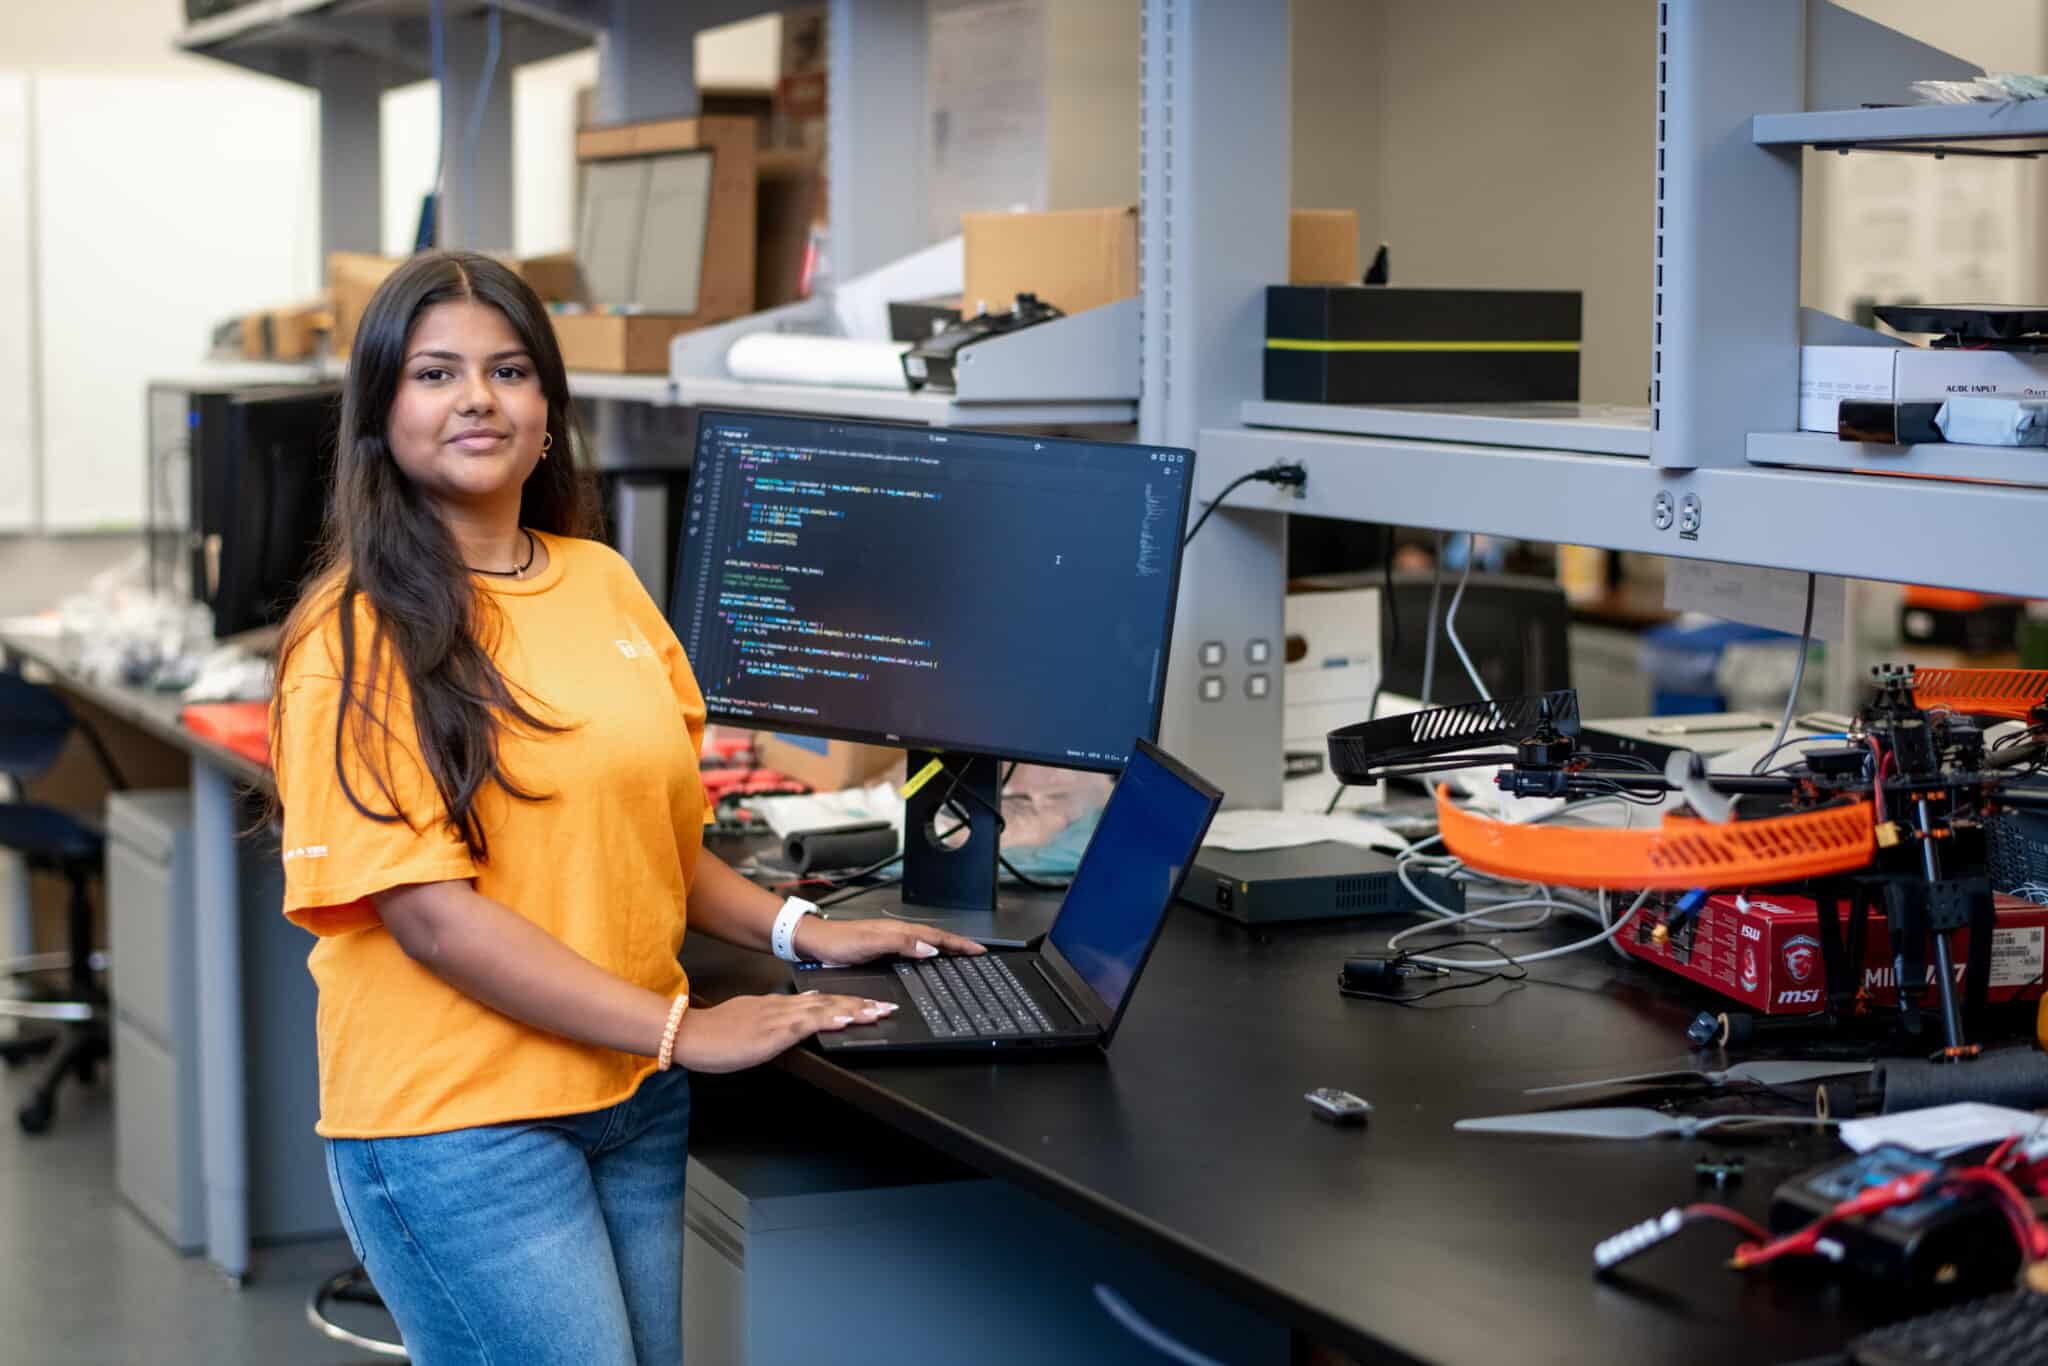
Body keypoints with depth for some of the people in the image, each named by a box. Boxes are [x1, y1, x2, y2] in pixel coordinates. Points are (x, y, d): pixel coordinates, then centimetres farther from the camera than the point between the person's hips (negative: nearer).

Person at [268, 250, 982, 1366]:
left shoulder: (605, 582, 9)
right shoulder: (360, 636, -10)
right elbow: (429, 909, -17)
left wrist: (796, 931, 2)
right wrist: (682, 1028, -20)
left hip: (637, 1102, 6)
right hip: (460, 1120, -6)